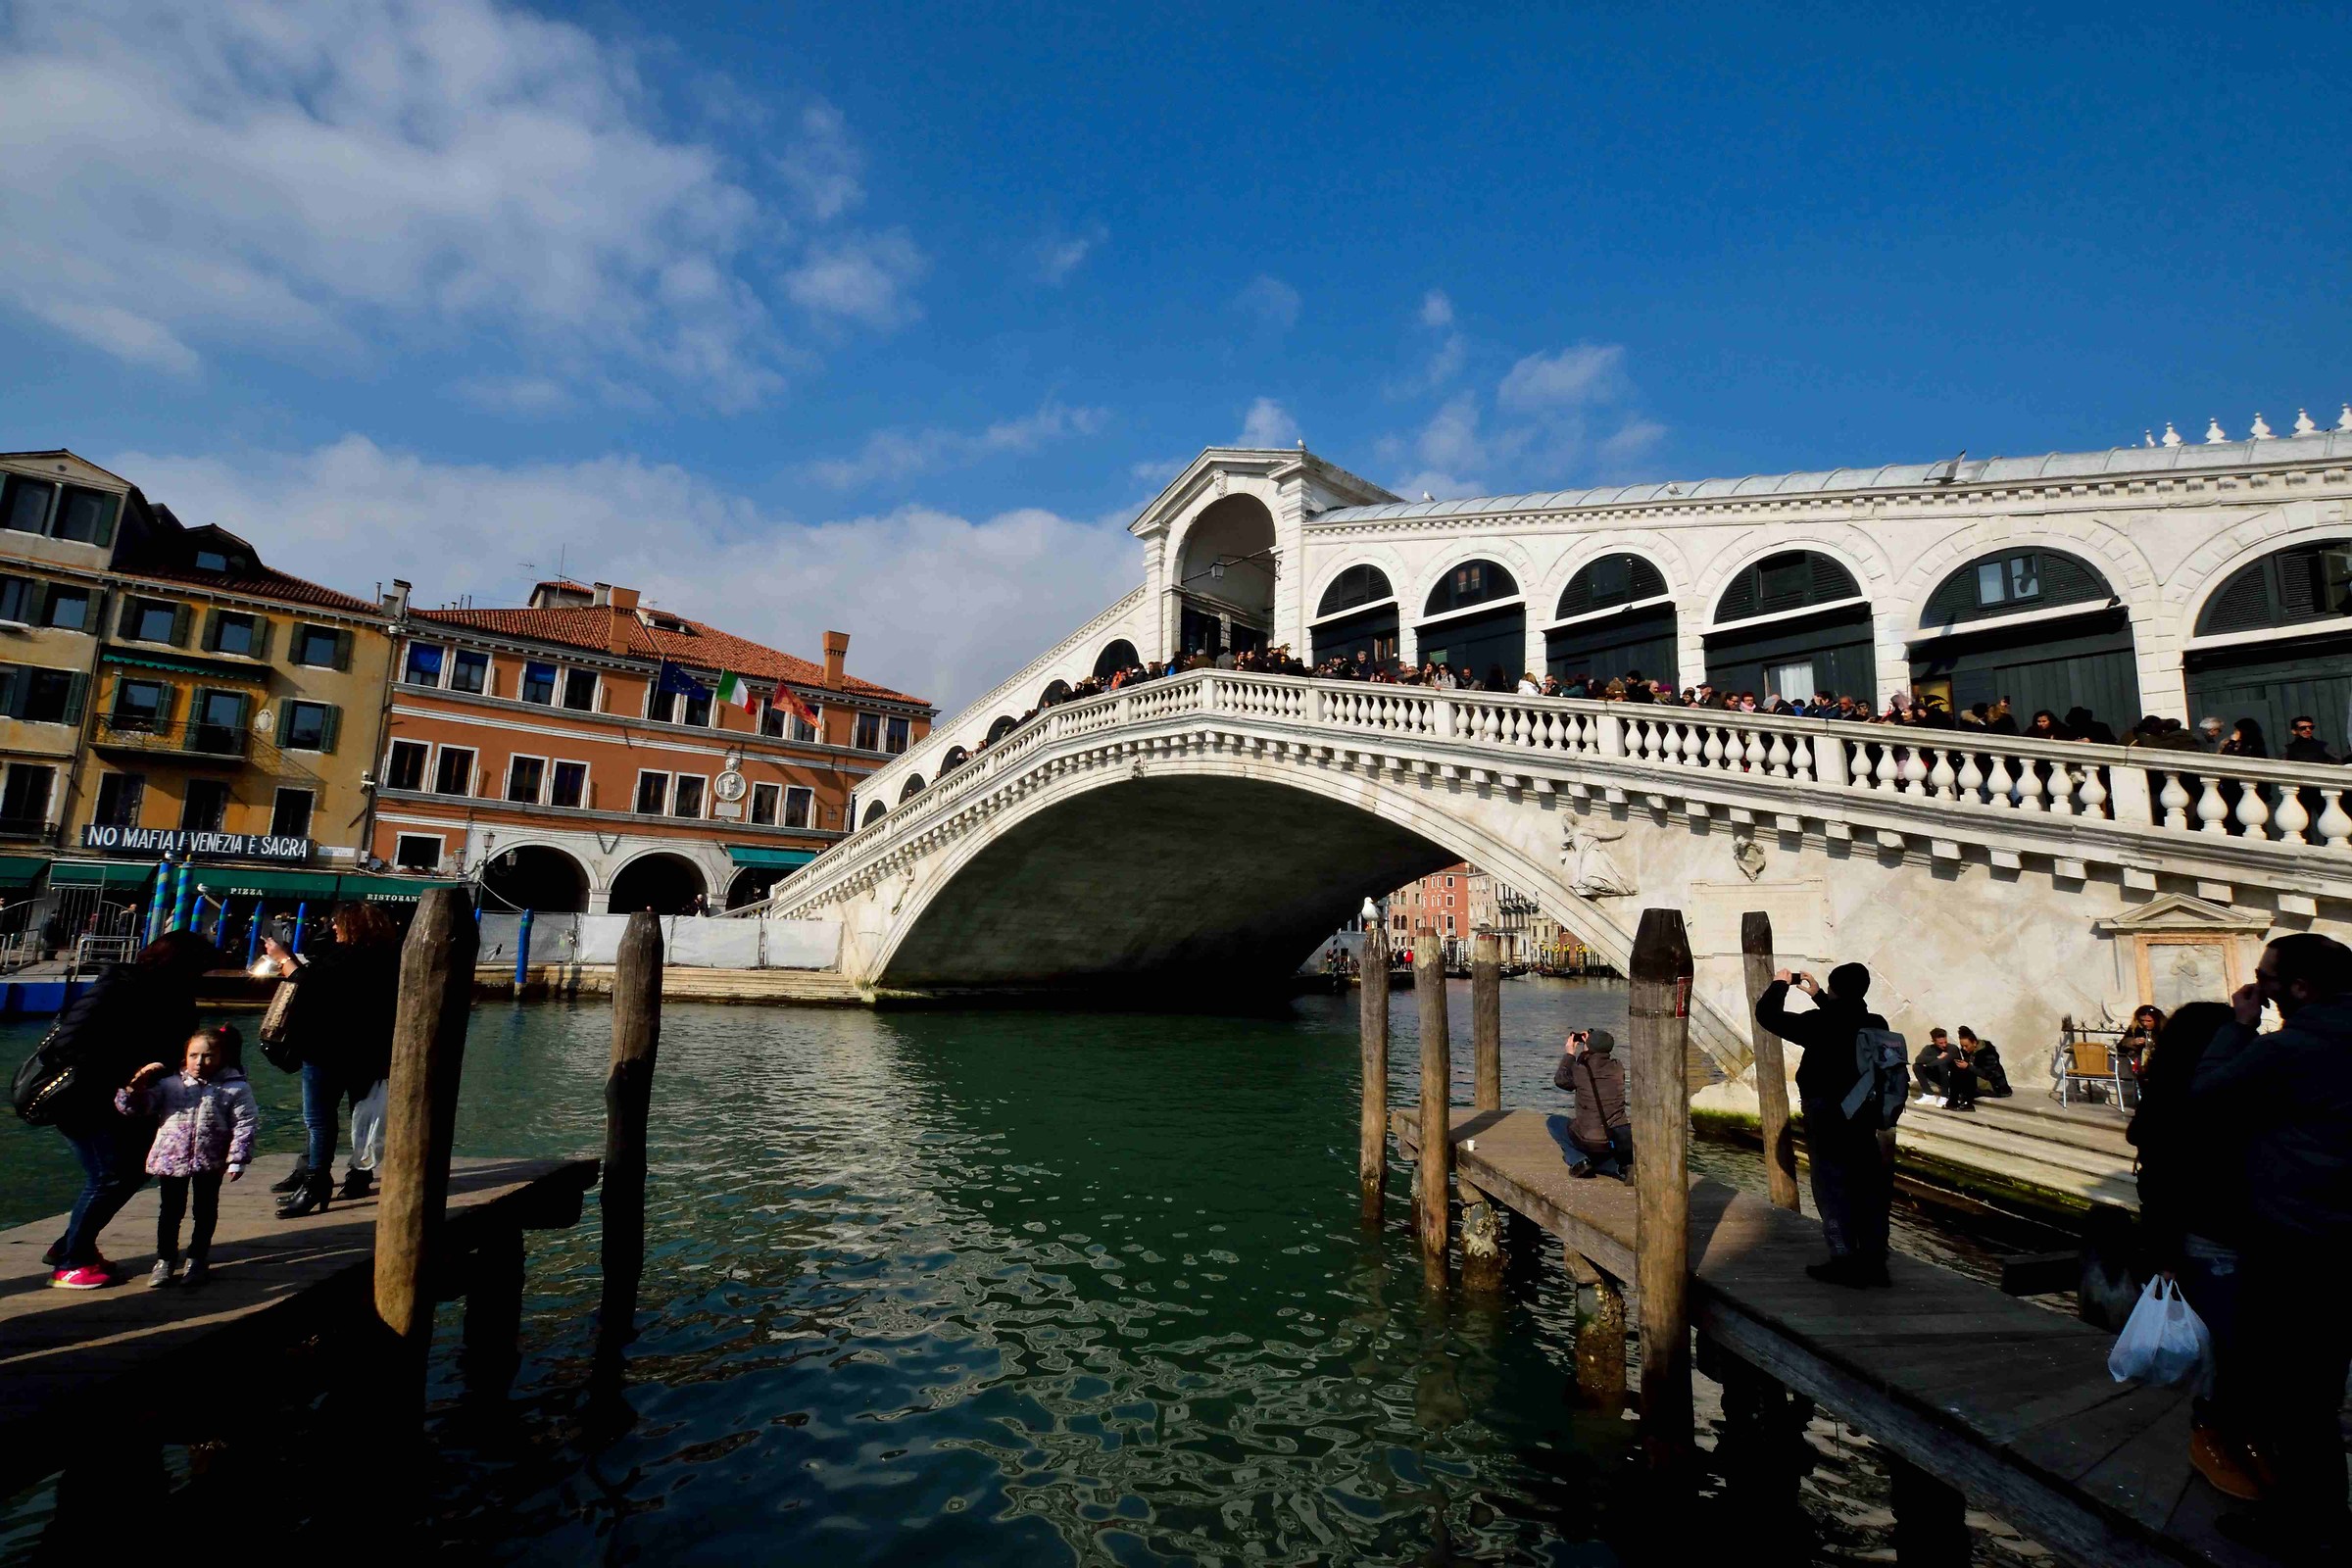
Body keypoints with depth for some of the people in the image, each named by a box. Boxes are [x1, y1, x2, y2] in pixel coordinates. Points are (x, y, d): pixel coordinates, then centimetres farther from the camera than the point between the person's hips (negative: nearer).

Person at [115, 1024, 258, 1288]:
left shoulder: (236, 1089, -9)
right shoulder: (169, 1085, 3)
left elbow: (244, 1125, -11)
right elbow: (133, 1108, 4)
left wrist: (237, 1160, -16)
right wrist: (137, 1084, -14)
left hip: (210, 1161, -2)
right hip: (171, 1158, 2)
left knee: (205, 1210, 10)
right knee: (171, 1209, 12)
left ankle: (197, 1259, 26)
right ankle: (165, 1258, 28)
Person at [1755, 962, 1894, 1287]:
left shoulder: (1820, 1025, -19)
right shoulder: (1876, 1025, -1)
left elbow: (1767, 1014, -12)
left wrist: (1780, 983, 3)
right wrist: (1817, 995, 27)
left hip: (1826, 1117, -6)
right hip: (1866, 1119, 6)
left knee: (1831, 1188, 2)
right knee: (1869, 1188, 12)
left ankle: (1845, 1262, 3)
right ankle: (1874, 1262, 20)